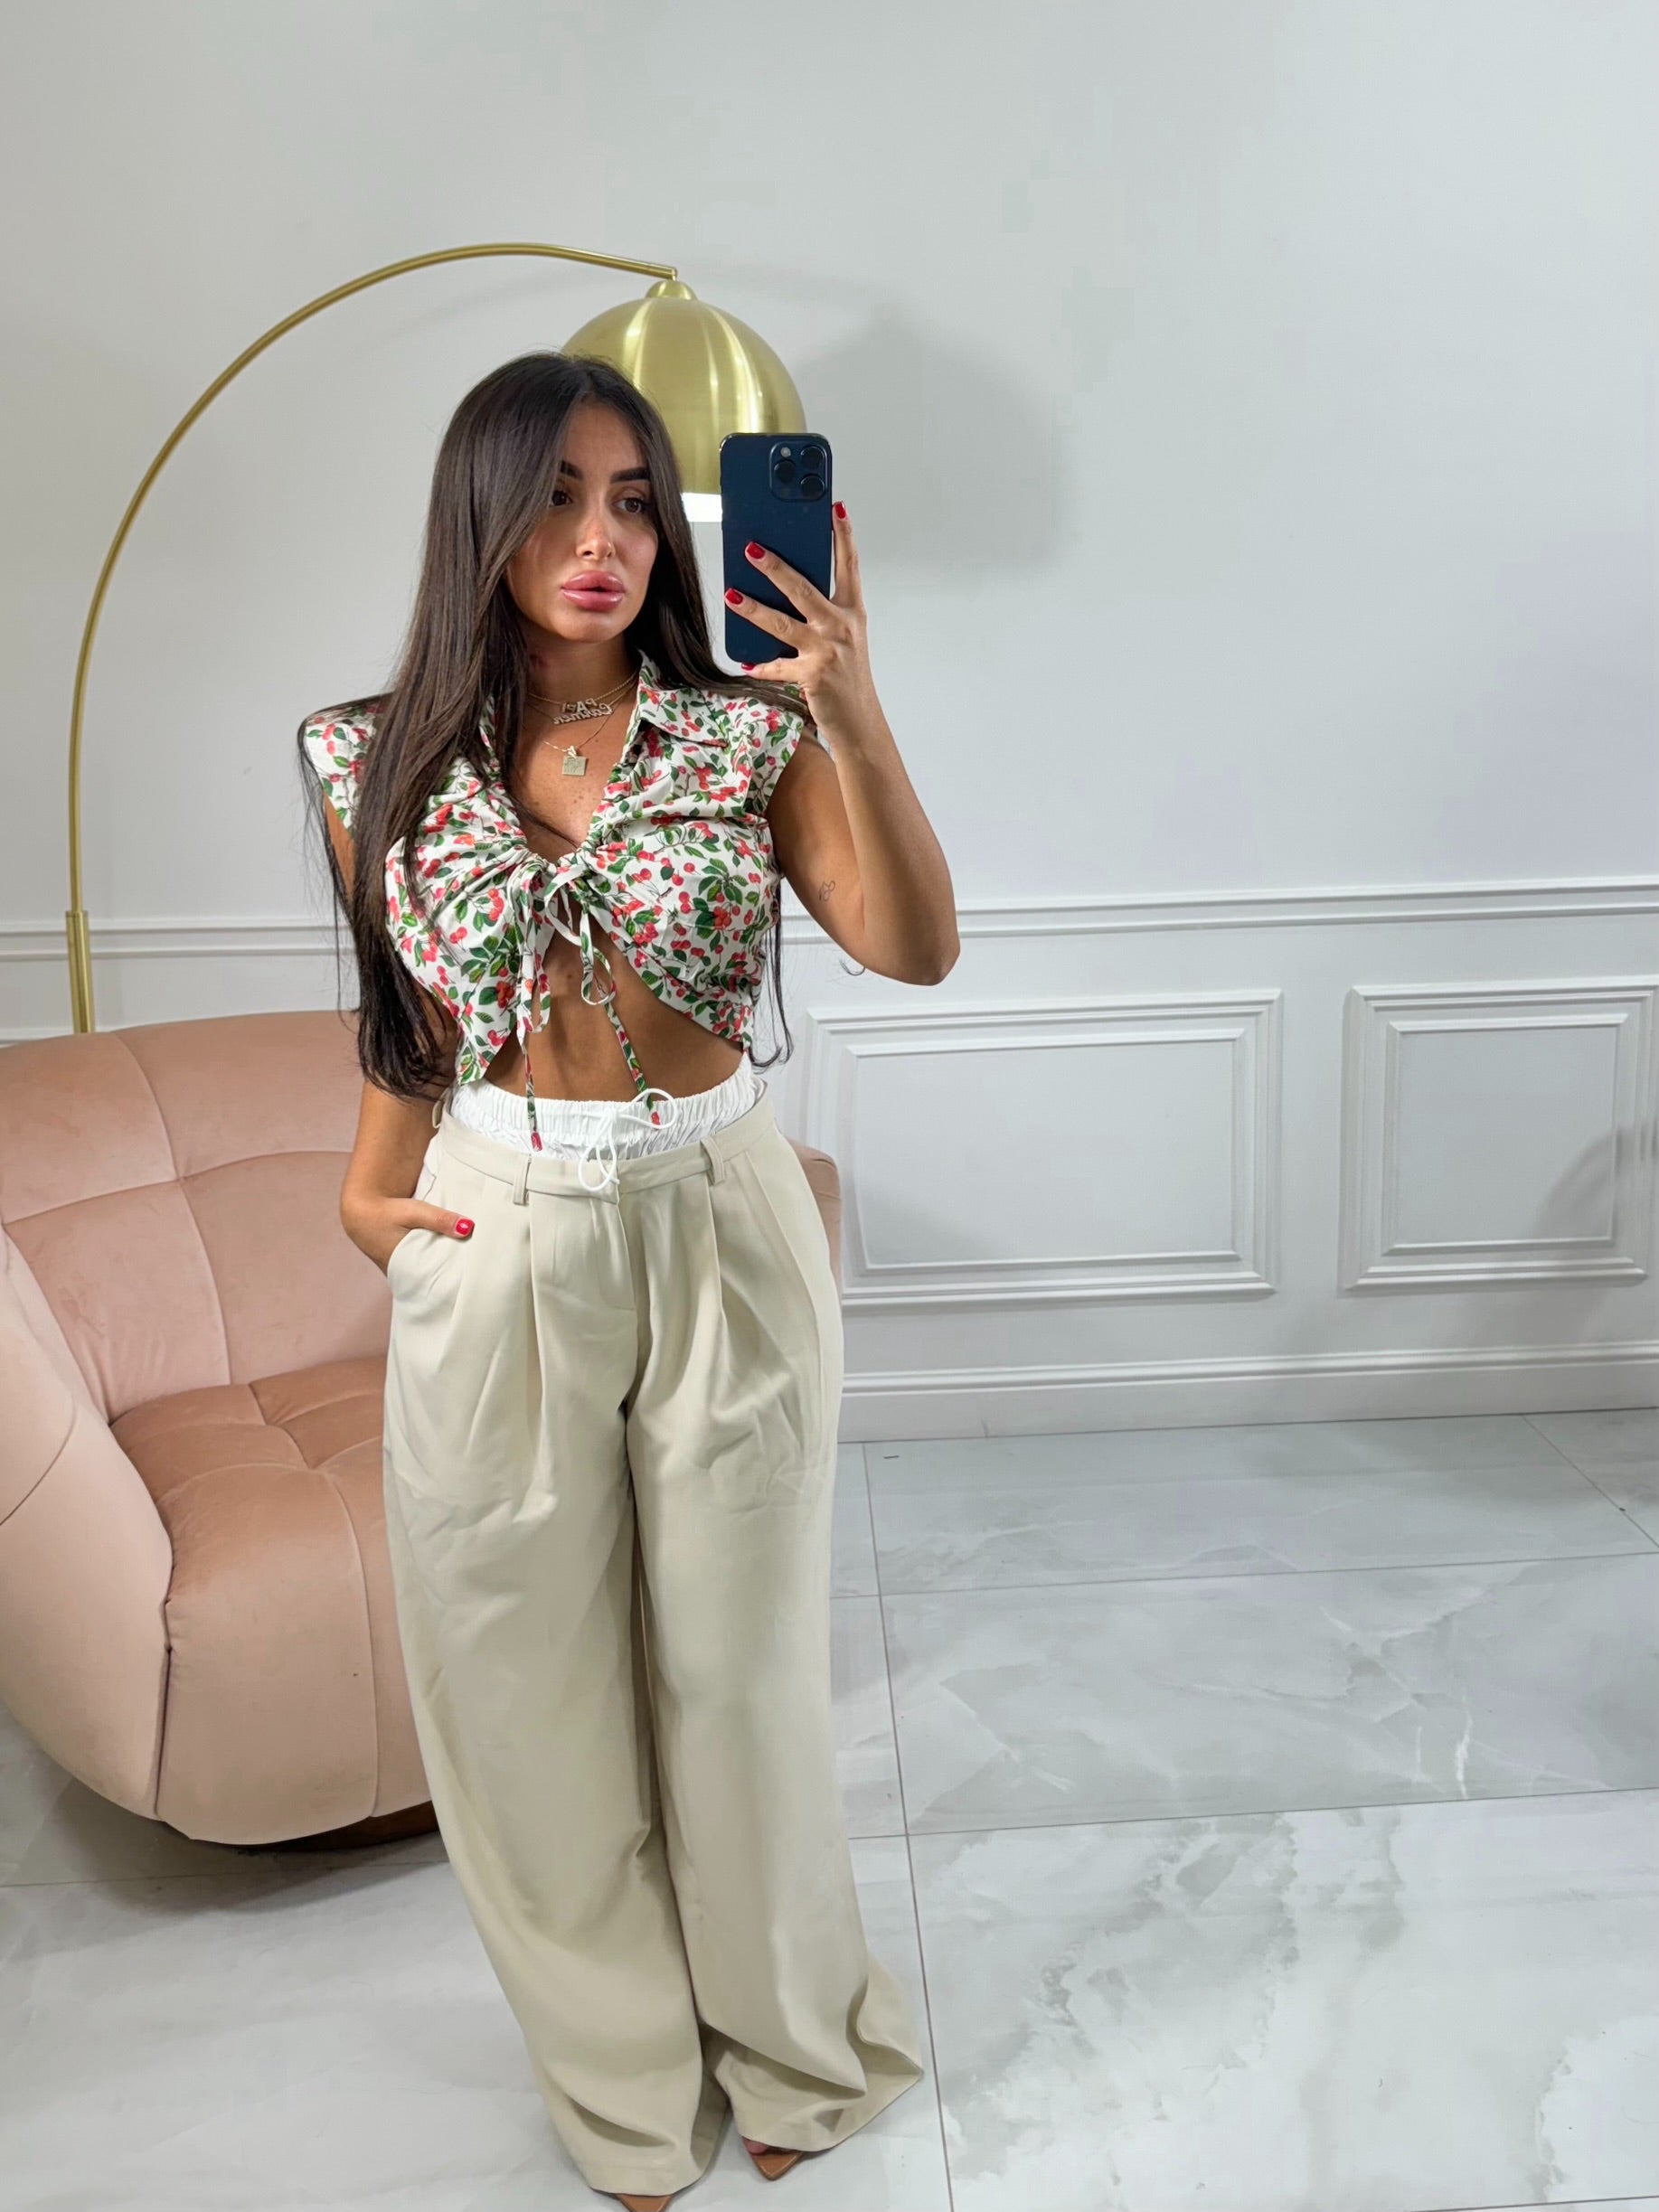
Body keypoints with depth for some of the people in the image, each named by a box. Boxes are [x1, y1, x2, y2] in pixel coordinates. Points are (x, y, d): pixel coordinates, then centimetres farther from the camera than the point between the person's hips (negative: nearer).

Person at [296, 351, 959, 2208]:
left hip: (720, 1230, -1)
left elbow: (917, 947, -16)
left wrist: (854, 719, -26)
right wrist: (366, 1194, 7)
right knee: (528, 1674, 13)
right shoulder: (379, 763, -1)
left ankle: (787, 2046, 42)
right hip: (496, 1247, 2)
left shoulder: (746, 731, -5)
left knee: (736, 1657, 14)